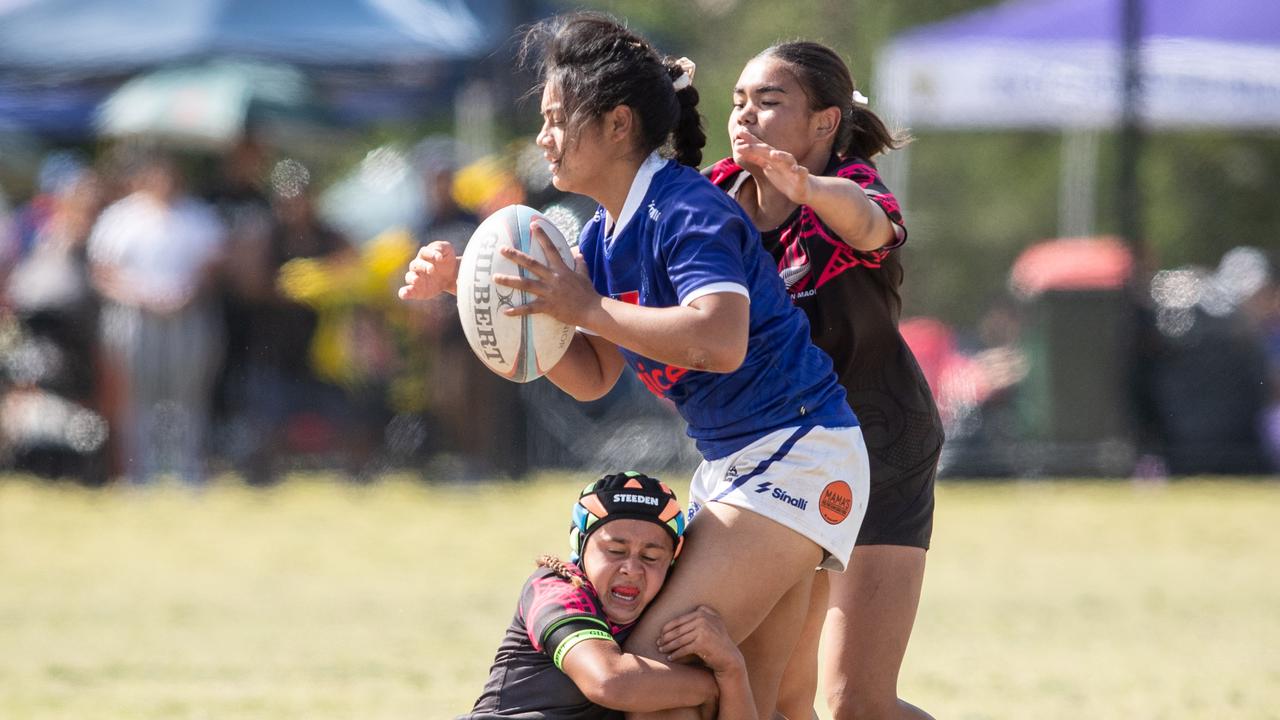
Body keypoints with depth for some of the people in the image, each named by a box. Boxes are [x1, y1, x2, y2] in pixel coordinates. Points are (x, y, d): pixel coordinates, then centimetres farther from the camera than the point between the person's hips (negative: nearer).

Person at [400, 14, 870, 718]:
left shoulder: (688, 212, -19)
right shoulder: (605, 235, 10)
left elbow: (721, 341, -34)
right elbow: (591, 376, 16)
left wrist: (588, 308, -29)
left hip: (796, 459, -10)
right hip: (731, 466, 10)